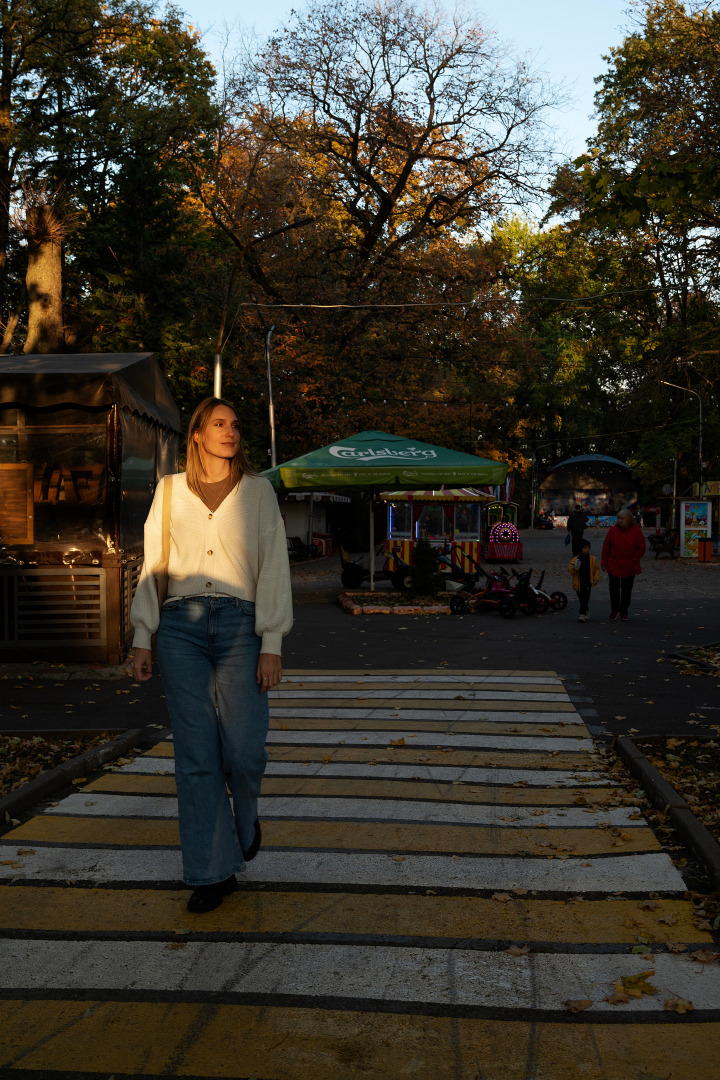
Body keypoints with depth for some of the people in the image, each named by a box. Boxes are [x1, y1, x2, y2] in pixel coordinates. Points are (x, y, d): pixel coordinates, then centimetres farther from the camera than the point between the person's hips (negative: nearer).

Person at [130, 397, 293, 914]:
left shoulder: (257, 490, 8)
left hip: (239, 623, -1)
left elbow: (274, 567, 3)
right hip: (181, 624, 1)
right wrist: (142, 637, 5)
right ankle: (214, 871, 10)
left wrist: (272, 645, -5)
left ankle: (245, 816, 29)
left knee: (244, 750, -7)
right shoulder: (171, 490, 12)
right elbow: (153, 564, 12)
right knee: (196, 755, -1)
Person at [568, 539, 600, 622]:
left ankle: (582, 614, -1)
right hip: (579, 583, 0)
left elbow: (596, 569, 8)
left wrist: (596, 578, -3)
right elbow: (571, 571, -5)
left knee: (585, 599, -5)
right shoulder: (575, 560, -5)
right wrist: (575, 568, -26)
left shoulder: (593, 559, 1)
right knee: (581, 599, 10)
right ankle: (586, 612, 29)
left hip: (588, 584, 0)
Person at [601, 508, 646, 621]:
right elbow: (606, 547, 1)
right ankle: (614, 609, 24)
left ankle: (623, 611, 22)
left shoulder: (636, 531, -5)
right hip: (614, 566, 0)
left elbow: (641, 548, -1)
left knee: (627, 589, 7)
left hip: (630, 567, 0)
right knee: (614, 588, 2)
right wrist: (604, 562, -1)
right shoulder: (613, 530, -3)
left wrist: (633, 561, -6)